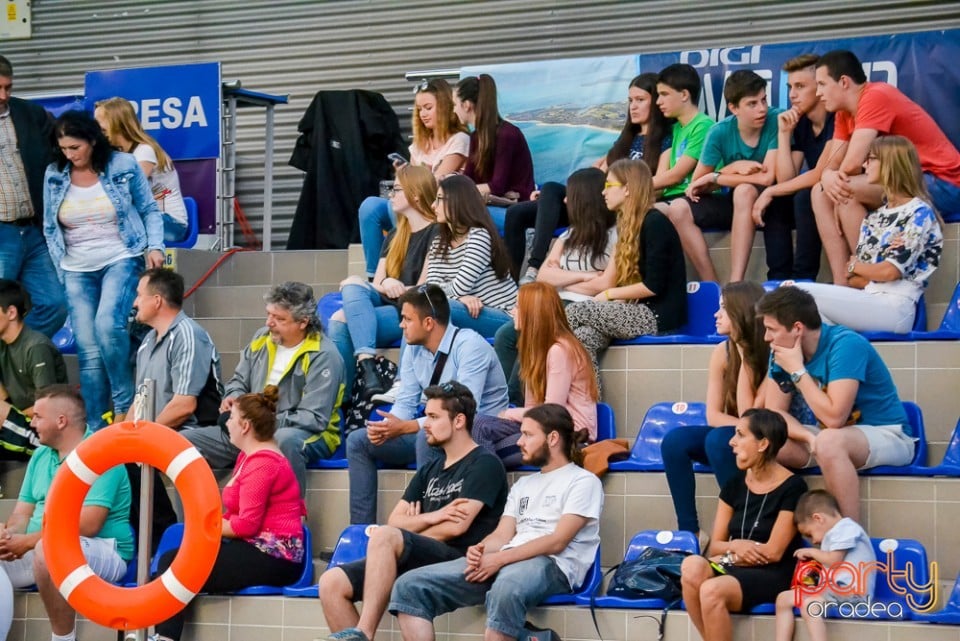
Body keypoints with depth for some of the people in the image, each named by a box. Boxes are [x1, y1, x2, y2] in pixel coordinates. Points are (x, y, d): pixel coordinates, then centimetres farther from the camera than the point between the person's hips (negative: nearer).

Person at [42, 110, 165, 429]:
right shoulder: (54, 175, 2)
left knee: (107, 325, -27)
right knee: (88, 350, -2)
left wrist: (155, 246, -8)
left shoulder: (124, 165, -5)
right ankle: (95, 429, 5)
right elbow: (50, 228, 11)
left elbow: (149, 210, 5)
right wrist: (60, 269, 6)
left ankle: (124, 403, -8)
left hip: (121, 260, -3)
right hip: (77, 270, 3)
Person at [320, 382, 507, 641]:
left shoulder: (484, 464, 0)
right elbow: (395, 521, 14)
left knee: (383, 536, -33)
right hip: (418, 560, 8)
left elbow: (457, 526, -12)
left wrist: (416, 522, 5)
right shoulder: (430, 470, 24)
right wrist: (432, 517, -5)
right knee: (331, 583, -12)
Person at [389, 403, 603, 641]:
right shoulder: (523, 485, 28)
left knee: (506, 590, -45)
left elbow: (557, 542, -8)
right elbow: (502, 536, 17)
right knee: (410, 586, -11)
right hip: (505, 562, 8)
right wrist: (480, 550, -7)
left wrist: (501, 559, -17)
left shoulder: (583, 481, 4)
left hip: (551, 565, -8)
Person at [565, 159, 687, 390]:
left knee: (576, 312, -14)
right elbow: (607, 281, 15)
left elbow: (653, 286, -14)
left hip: (659, 316, -8)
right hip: (640, 312, 8)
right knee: (585, 337, -19)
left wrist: (610, 295, -5)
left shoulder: (655, 223, -10)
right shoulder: (628, 224, 18)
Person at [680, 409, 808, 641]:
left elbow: (773, 552, -9)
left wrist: (727, 555, -2)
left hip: (771, 576, -5)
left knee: (712, 591, -35)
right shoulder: (734, 485, 12)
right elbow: (714, 546, 9)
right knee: (692, 566, -30)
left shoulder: (792, 487, -6)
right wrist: (736, 547, -13)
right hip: (731, 569, 5)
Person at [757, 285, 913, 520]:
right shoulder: (782, 351, -4)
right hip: (834, 435, 7)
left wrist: (798, 371, -25)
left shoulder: (846, 345, -24)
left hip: (886, 436, -7)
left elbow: (834, 418, -31)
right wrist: (808, 437, -23)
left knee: (829, 441, -38)